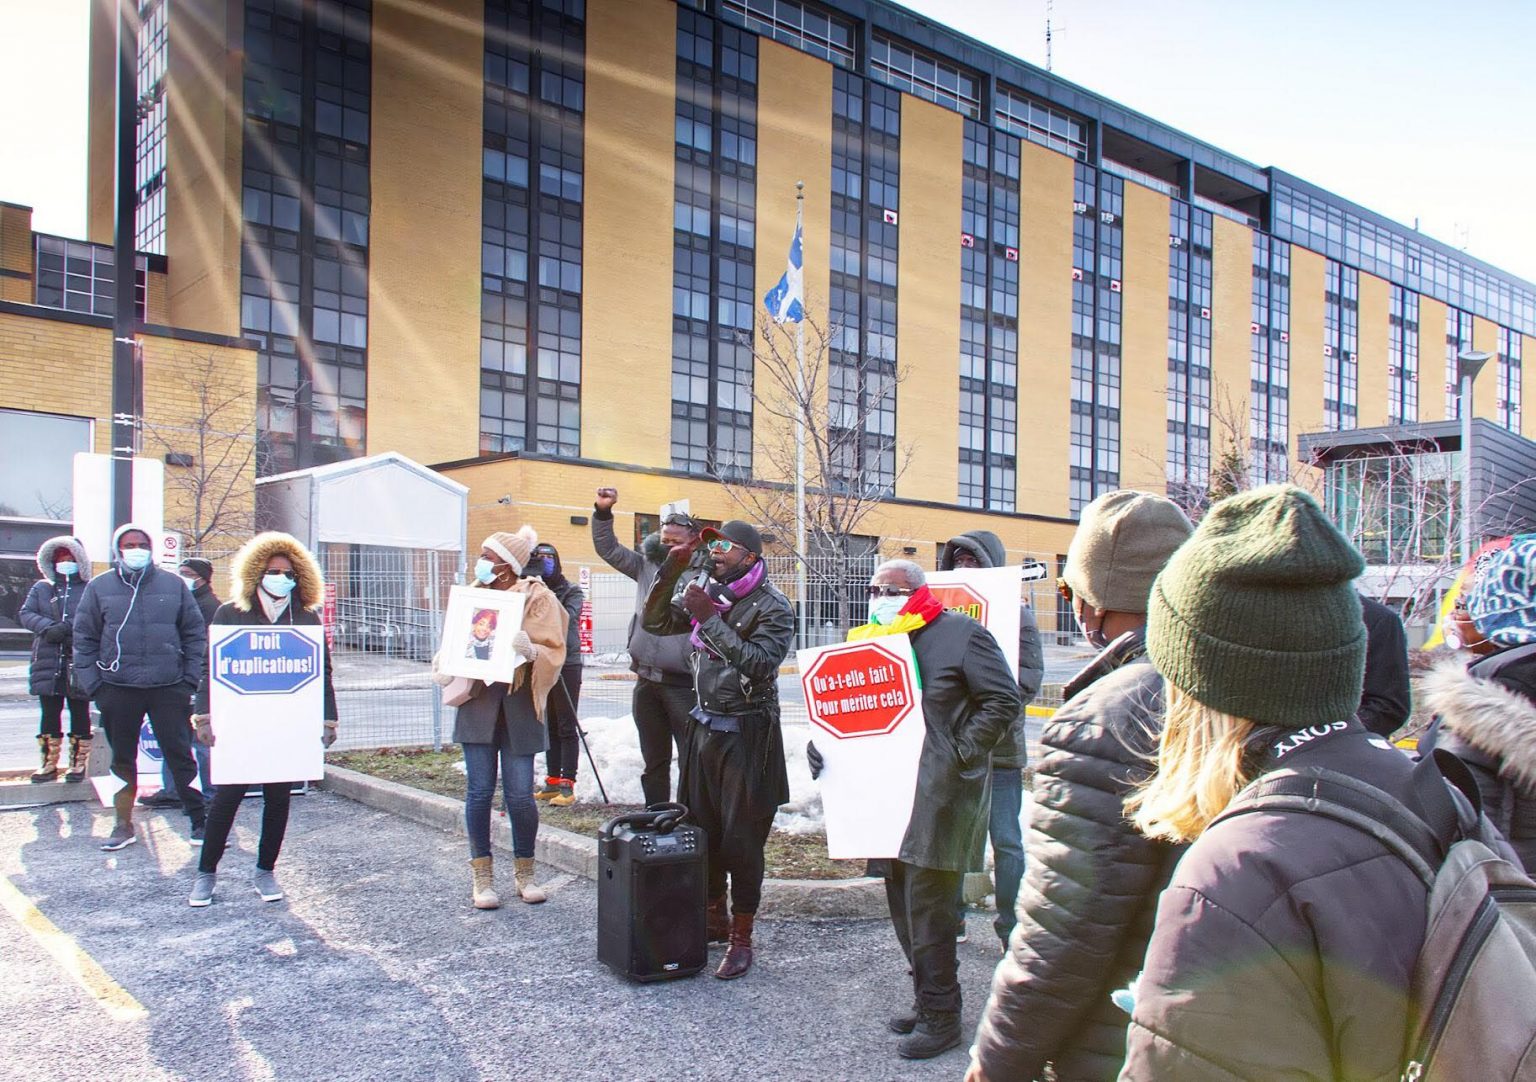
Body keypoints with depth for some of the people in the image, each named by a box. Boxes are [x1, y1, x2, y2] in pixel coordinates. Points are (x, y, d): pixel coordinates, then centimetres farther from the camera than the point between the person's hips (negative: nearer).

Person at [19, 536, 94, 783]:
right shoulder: (42, 588, 13)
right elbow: (26, 613, 4)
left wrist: (70, 629, -22)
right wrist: (48, 627, -14)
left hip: (80, 662, -3)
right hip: (48, 661, 3)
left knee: (79, 712, 4)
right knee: (49, 712, 8)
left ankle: (78, 763, 14)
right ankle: (49, 763, 16)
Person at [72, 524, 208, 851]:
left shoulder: (173, 584, 4)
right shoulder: (99, 587, 4)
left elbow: (195, 633, 6)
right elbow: (84, 640, 5)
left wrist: (190, 678, 0)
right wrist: (92, 685, -2)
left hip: (169, 689, -1)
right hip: (118, 689, 1)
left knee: (181, 756, 0)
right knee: (122, 760, 13)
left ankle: (200, 821, 7)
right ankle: (123, 824, 26)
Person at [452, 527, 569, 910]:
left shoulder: (538, 597, -1)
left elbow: (554, 651, -6)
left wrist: (531, 649, -27)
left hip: (519, 703, -3)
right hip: (478, 701, 3)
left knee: (520, 793, -3)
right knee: (479, 790, 1)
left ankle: (525, 872, 17)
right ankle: (481, 875, 14)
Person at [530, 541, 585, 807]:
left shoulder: (571, 591, -2)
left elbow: (567, 618, -18)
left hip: (566, 663, -5)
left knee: (566, 727, -4)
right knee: (549, 726, 9)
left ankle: (567, 784, -3)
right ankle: (553, 780, 16)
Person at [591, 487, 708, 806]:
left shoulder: (706, 576, -9)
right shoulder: (649, 565, 9)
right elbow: (608, 549, 14)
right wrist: (602, 512, 1)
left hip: (683, 684, -6)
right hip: (646, 681, 7)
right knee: (654, 760, 18)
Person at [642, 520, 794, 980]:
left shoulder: (772, 606, -12)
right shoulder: (706, 592, 6)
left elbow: (759, 665, -25)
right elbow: (655, 623, 9)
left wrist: (710, 619, -25)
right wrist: (670, 571, -4)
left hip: (747, 734, -6)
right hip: (703, 726, 6)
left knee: (741, 839, 1)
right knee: (701, 830, 15)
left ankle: (741, 939, 15)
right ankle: (715, 919, 33)